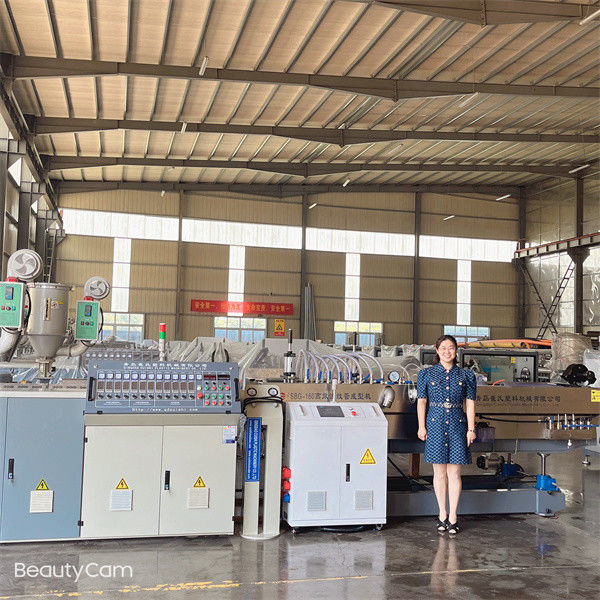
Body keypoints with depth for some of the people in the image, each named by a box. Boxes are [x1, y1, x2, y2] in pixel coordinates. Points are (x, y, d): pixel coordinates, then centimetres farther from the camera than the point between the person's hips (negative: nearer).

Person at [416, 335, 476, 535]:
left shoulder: (466, 375, 6)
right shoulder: (427, 374, 4)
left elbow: (470, 403, 6)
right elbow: (421, 401, 3)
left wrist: (471, 429, 1)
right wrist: (421, 427, -2)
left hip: (457, 425, 0)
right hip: (435, 424, 0)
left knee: (454, 472, 1)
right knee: (439, 472, 6)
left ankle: (453, 515, 11)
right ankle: (442, 514, 19)